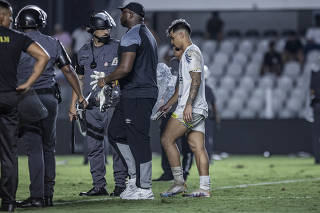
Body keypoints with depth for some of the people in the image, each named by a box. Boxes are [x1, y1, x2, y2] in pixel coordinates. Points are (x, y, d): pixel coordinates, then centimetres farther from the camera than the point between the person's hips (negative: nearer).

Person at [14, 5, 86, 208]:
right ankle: (48, 195, 13)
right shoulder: (53, 43, 5)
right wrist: (80, 96, 20)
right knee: (48, 148, 11)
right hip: (49, 99, 3)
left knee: (34, 149, -3)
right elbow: (69, 71, 10)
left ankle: (37, 196, -7)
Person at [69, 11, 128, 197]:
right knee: (94, 147, 5)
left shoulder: (118, 48, 1)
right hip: (92, 105, 5)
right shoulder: (84, 52, 13)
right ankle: (99, 186, 11)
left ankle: (121, 184, -3)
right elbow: (80, 79, 20)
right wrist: (73, 104, 16)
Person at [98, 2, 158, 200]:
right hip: (148, 92, 10)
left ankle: (144, 188, -2)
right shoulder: (149, 35, 19)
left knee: (138, 139, -6)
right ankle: (136, 176, 15)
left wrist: (106, 80, -8)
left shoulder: (131, 37, -14)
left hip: (136, 95, -10)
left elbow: (125, 68, -24)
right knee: (116, 132, 16)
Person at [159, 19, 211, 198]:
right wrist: (169, 104, 30)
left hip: (191, 109, -10)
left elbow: (196, 80, -20)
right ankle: (205, 188, -1)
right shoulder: (189, 53, 23)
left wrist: (188, 105, -26)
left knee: (167, 139, -7)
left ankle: (179, 183, -6)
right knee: (197, 146, 4)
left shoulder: (191, 52, -9)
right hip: (198, 110, 10)